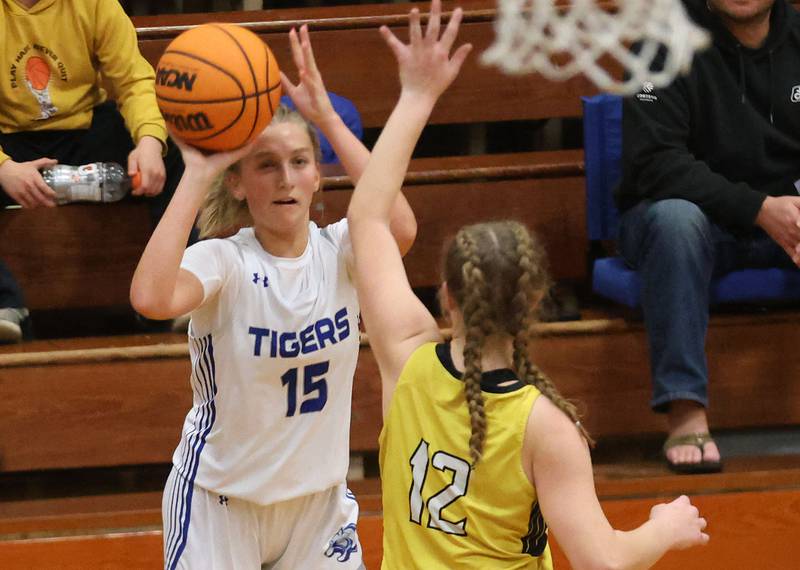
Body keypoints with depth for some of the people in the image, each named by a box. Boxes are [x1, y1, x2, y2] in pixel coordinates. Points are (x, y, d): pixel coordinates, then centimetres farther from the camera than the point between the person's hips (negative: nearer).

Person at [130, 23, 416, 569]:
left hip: (319, 497, 4)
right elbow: (152, 298, -40)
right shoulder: (225, 261, -17)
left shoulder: (338, 252, -8)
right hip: (220, 500, -3)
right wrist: (197, 176, -33)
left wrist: (329, 119, -29)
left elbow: (399, 229, -31)